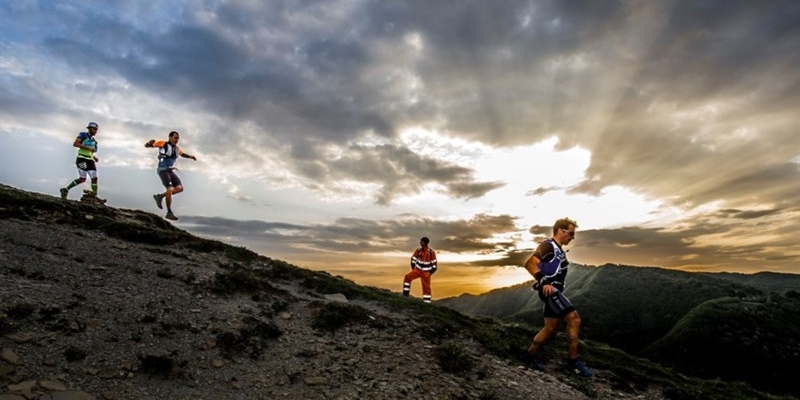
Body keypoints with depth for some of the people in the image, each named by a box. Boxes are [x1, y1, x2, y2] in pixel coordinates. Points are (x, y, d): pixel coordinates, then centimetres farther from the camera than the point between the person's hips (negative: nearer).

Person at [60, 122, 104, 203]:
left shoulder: (94, 141, 20)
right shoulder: (83, 135, 1)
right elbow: (75, 144, -12)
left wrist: (94, 157, 9)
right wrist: (88, 147, -17)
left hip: (90, 160, 7)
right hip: (82, 159, -7)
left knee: (94, 178, -3)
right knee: (82, 179, -15)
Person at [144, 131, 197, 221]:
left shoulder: (176, 148, 14)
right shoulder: (163, 143, -3)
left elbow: (183, 154, 36)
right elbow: (146, 145, -3)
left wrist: (190, 156, 17)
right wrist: (150, 142, -27)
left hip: (171, 171, 7)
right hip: (163, 170, -7)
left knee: (180, 188, -10)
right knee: (170, 189, -20)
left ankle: (160, 196, 7)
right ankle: (169, 213, -13)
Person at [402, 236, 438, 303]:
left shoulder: (431, 252, -14)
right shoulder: (418, 250, -5)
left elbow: (435, 265, -8)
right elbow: (413, 259, 9)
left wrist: (430, 273, -9)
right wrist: (413, 268, 4)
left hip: (426, 272, -3)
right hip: (417, 270, 3)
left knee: (426, 287, -1)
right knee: (407, 277, -13)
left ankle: (427, 302, 7)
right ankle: (405, 294, -5)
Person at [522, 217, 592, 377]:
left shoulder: (560, 250, 20)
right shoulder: (548, 245, -11)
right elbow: (530, 263, -22)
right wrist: (544, 282, -26)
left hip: (555, 291, 10)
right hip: (549, 289, -10)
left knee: (551, 328, 10)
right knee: (574, 320, -14)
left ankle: (531, 355, 22)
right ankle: (573, 361, -6)